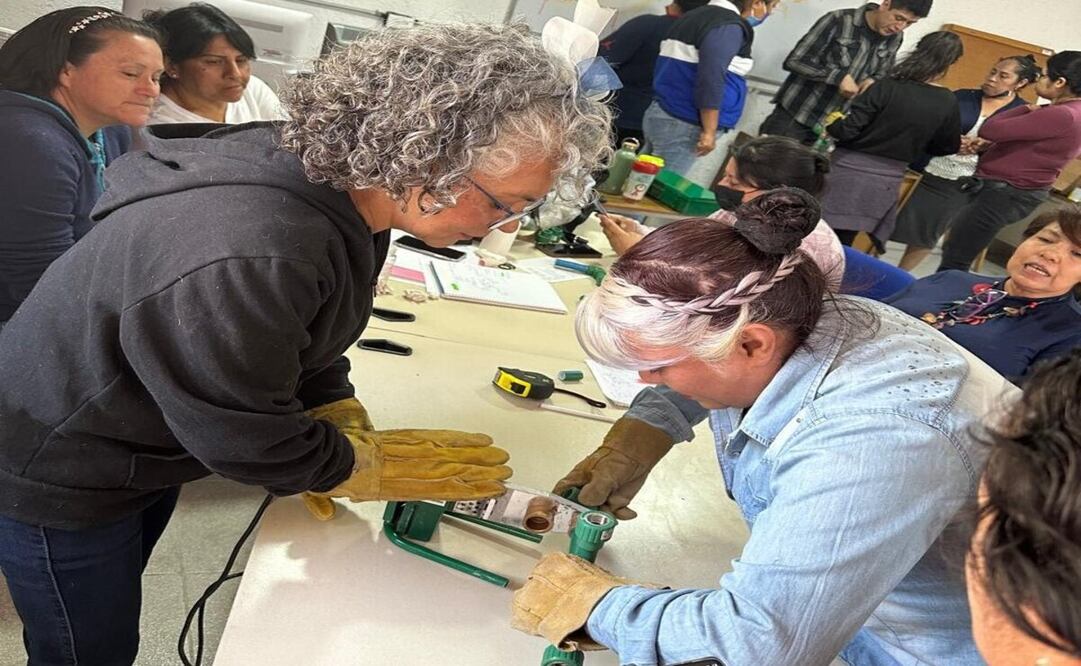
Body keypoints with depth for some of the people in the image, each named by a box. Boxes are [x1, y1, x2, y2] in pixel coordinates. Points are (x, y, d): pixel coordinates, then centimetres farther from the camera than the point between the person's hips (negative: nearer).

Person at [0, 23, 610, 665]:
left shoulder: (343, 182, -14)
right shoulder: (248, 259, -42)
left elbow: (308, 342, 2)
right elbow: (247, 441, -27)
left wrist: (343, 420, -11)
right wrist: (377, 466, -15)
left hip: (144, 445, 8)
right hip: (60, 482, -7)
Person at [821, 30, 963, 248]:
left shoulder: (887, 87, -15)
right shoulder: (947, 103, -4)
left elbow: (848, 130, -17)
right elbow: (949, 146, 11)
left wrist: (831, 125, 5)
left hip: (850, 168, -3)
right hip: (888, 179, 3)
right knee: (841, 244, 12)